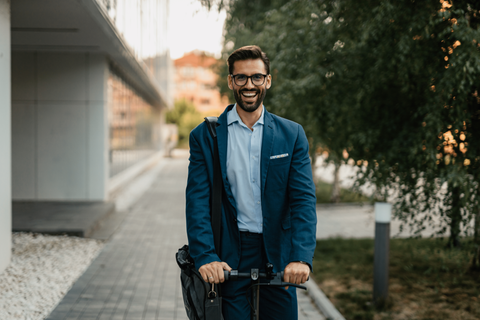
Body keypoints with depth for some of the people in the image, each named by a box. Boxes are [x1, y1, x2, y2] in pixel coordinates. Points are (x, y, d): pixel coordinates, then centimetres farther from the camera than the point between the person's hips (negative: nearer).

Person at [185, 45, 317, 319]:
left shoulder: (292, 135, 5)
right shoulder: (205, 136, 2)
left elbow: (304, 199, -3)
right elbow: (197, 202, -4)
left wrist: (301, 257, -17)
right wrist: (206, 257, -19)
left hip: (278, 256, 1)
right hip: (228, 260, -1)